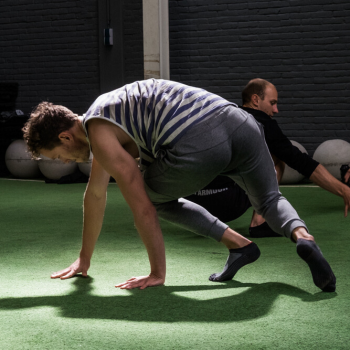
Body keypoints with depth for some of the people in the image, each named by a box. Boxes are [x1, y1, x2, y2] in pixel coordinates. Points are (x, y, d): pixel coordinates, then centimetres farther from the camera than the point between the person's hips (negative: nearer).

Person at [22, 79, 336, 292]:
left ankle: (238, 244, 10)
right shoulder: (105, 115, 33)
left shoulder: (99, 133, 6)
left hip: (197, 145, -8)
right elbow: (95, 194, 42)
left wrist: (157, 274, 8)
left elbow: (142, 208, 1)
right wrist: (84, 259, 49)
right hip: (239, 122, 8)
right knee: (270, 201, 30)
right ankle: (302, 236, -3)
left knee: (153, 197, 21)